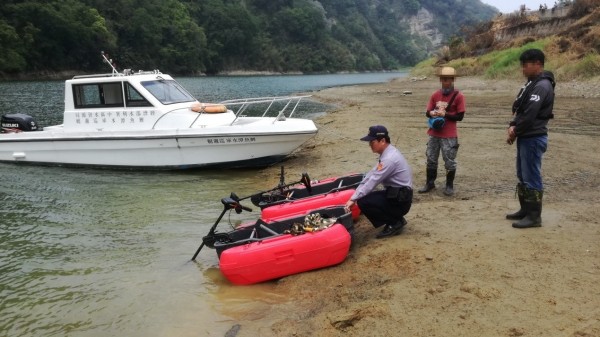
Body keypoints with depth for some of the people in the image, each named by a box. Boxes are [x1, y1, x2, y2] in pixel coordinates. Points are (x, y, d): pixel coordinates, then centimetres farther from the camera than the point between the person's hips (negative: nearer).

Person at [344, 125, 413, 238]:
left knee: (363, 202, -18)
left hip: (400, 200, -9)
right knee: (363, 198, 8)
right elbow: (370, 175, 7)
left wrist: (353, 199, -17)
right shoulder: (387, 153, 7)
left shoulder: (389, 158, -23)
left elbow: (372, 182, -23)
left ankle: (395, 223, -3)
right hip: (396, 195, 10)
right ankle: (395, 219, 13)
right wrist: (355, 195, 2)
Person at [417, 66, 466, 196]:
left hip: (449, 136, -5)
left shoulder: (458, 96, -6)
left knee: (449, 161, 2)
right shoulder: (435, 95, 8)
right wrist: (433, 113, -15)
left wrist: (444, 114, -18)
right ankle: (430, 183, 24)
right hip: (434, 134, 5)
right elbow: (428, 112, 8)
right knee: (431, 159, 12)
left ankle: (449, 186, 15)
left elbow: (460, 116, -9)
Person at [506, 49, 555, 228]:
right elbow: (519, 109, 16)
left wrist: (514, 132, -9)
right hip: (525, 138, 10)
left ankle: (534, 216, 3)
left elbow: (530, 114, -22)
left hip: (534, 139, -10)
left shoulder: (542, 86, -17)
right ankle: (525, 210, 26)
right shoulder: (531, 83, 14)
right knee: (522, 176, 16)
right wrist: (512, 126, -1)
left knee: (532, 178, -4)